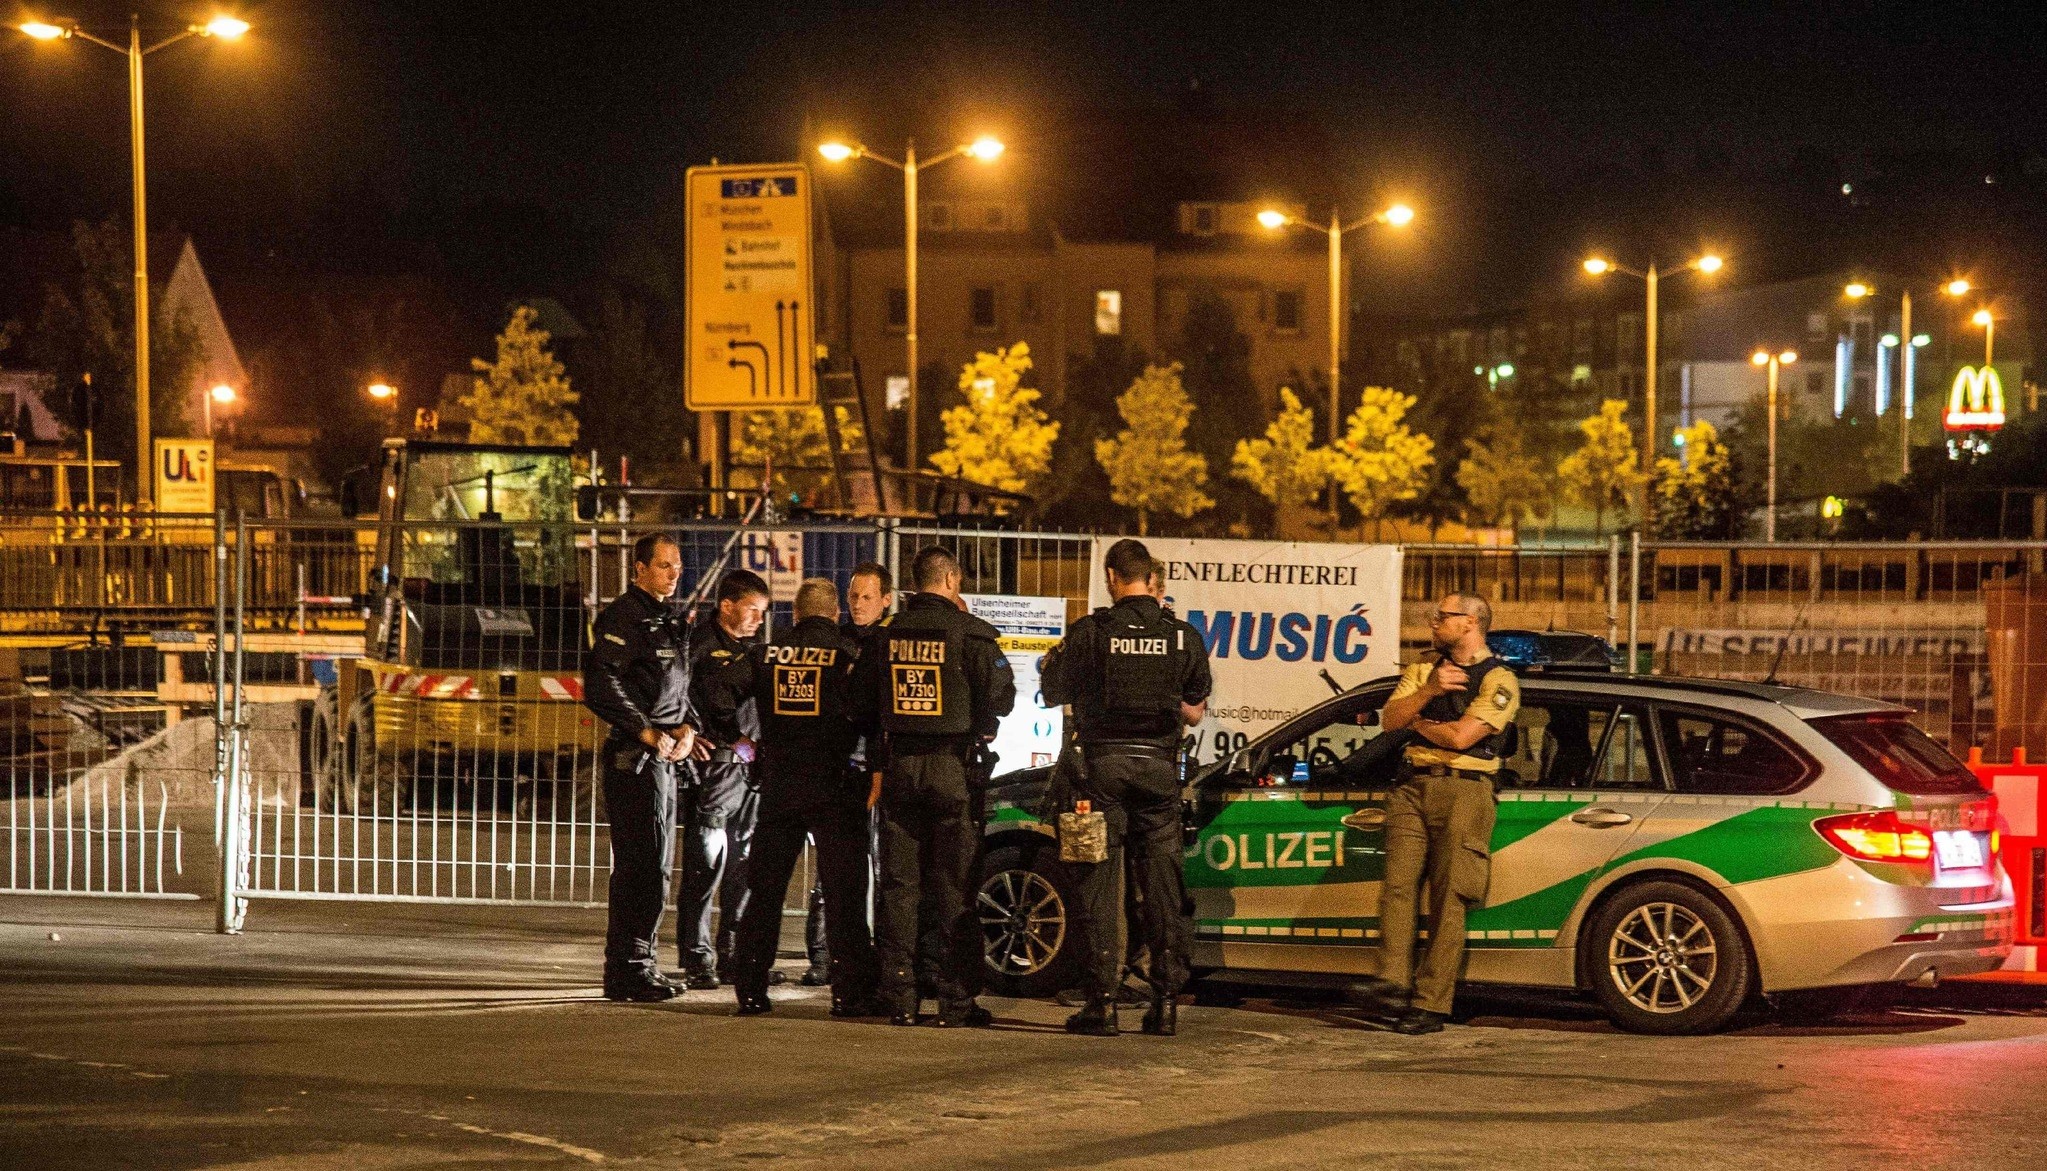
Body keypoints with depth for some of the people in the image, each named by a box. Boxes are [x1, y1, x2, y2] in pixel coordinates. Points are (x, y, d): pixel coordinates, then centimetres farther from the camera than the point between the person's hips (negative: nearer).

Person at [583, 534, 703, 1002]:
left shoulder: (670, 621, 18)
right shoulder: (624, 617, -11)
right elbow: (600, 686, -19)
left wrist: (687, 727, 3)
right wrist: (646, 731, -18)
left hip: (666, 757, 9)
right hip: (634, 758, -9)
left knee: (655, 865, 14)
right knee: (640, 864, -10)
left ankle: (639, 962, 22)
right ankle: (627, 969, -6)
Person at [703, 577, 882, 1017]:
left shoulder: (766, 655, 6)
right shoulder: (850, 654, -3)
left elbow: (719, 692, 1)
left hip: (778, 787, 3)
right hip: (835, 787, -3)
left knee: (764, 890, 11)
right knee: (843, 893, 2)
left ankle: (750, 989, 10)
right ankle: (851, 992, -1)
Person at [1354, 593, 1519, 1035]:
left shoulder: (1499, 680, 0)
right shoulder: (1421, 673, 20)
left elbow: (1461, 736, -12)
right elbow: (1390, 720, 4)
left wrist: (1417, 723, 4)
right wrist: (1429, 691, -11)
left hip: (1463, 792, -6)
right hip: (1414, 789, 6)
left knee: (1447, 901, -7)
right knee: (1398, 886, -9)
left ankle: (1431, 1005, -8)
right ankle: (1393, 983, -14)